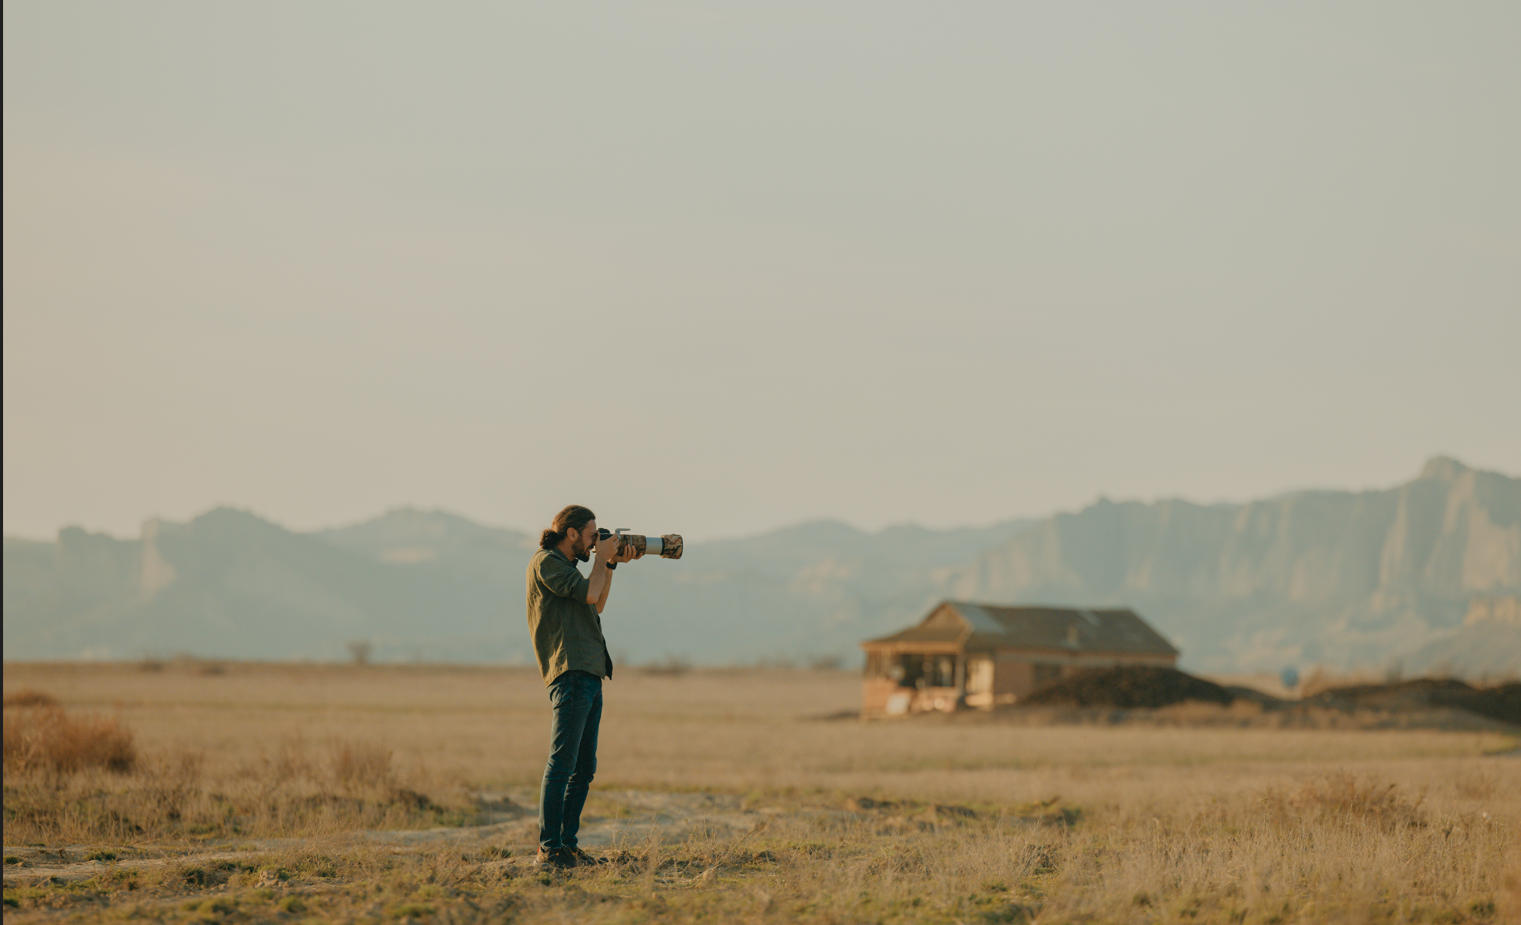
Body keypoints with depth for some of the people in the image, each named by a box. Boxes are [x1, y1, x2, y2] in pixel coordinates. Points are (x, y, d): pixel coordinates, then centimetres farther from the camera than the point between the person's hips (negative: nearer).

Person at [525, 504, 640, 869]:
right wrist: (603, 558, 1)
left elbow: (597, 606, 28)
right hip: (570, 672, -11)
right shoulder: (546, 562, -6)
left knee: (584, 768, 10)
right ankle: (549, 850, -15)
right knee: (562, 763, -13)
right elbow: (589, 594, -15)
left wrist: (611, 564, 20)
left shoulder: (565, 564, 24)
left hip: (589, 675, 11)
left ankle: (567, 844, 13)